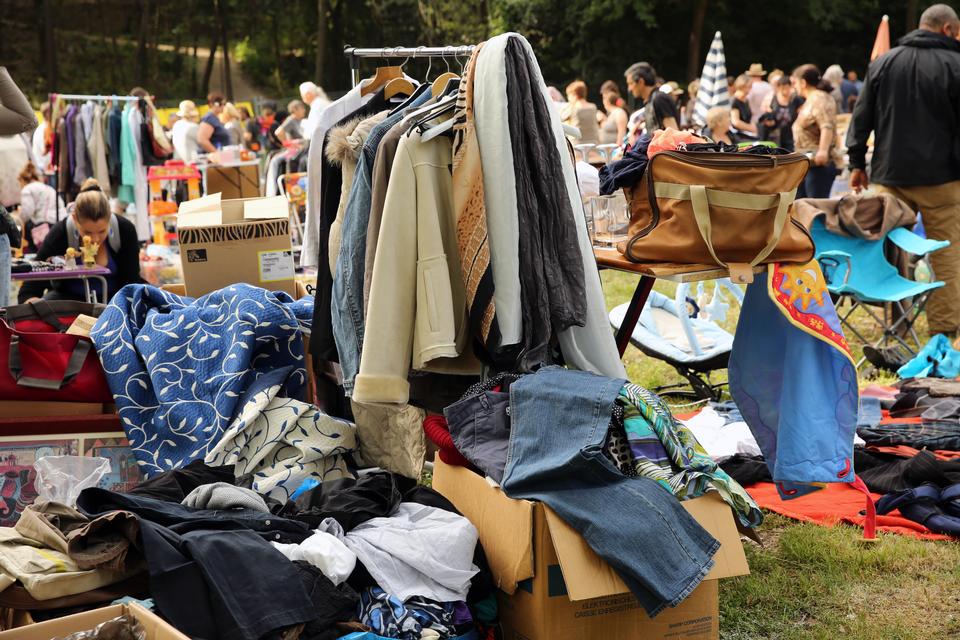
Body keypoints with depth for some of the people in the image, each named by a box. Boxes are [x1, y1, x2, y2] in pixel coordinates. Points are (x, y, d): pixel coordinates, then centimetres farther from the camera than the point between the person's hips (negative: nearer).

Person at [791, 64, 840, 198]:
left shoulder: (819, 98, -11)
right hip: (806, 163, 10)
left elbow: (827, 126, -26)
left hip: (819, 163, -10)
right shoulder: (810, 100, 21)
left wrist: (823, 151, -37)